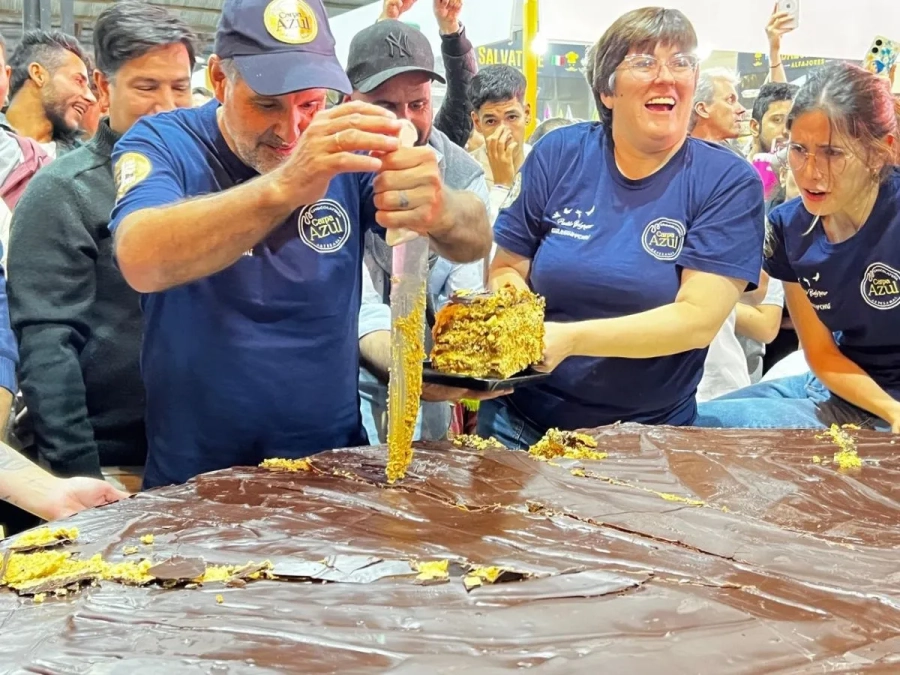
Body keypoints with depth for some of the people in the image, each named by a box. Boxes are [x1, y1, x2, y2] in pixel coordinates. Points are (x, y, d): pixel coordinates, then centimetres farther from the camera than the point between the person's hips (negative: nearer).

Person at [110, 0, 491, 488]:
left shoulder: (348, 152, 0)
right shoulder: (163, 144, -7)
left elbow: (475, 242, -10)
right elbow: (141, 262, -26)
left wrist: (439, 210, -32)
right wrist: (284, 187, -40)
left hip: (333, 463, 2)